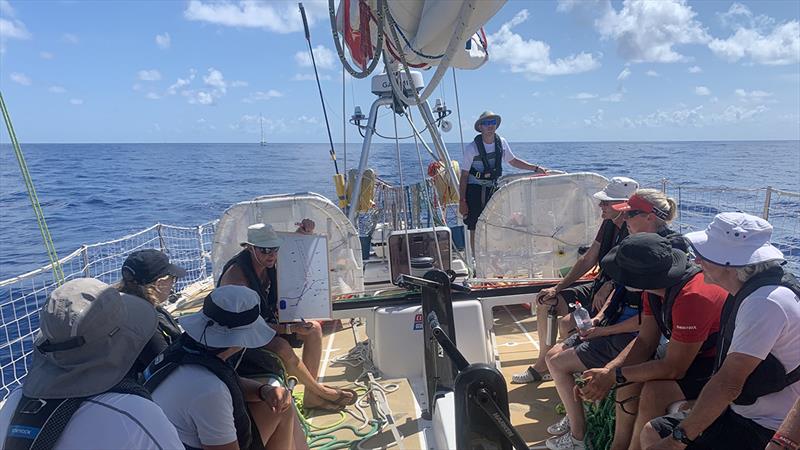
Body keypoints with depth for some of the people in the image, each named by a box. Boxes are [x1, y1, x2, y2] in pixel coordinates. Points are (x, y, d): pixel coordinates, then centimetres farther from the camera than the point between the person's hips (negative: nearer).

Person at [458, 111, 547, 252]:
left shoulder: (502, 142, 2)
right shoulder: (471, 148, -11)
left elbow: (513, 161, 19)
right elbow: (464, 176, -9)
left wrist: (536, 168, 14)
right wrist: (462, 201, -12)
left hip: (493, 188, 5)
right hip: (474, 189, -4)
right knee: (475, 229, -5)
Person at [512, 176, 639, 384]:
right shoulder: (608, 224, 6)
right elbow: (588, 260, 9)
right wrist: (557, 288, 6)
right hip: (600, 286, 9)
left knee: (568, 323, -25)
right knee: (545, 301, 2)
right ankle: (543, 364, 12)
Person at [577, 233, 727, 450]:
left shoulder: (692, 297, -34)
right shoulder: (654, 287, -6)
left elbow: (673, 368, -27)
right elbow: (645, 342, -2)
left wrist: (615, 375, -20)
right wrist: (607, 371, -15)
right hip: (693, 355, 9)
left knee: (655, 392, -24)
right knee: (631, 379, -3)